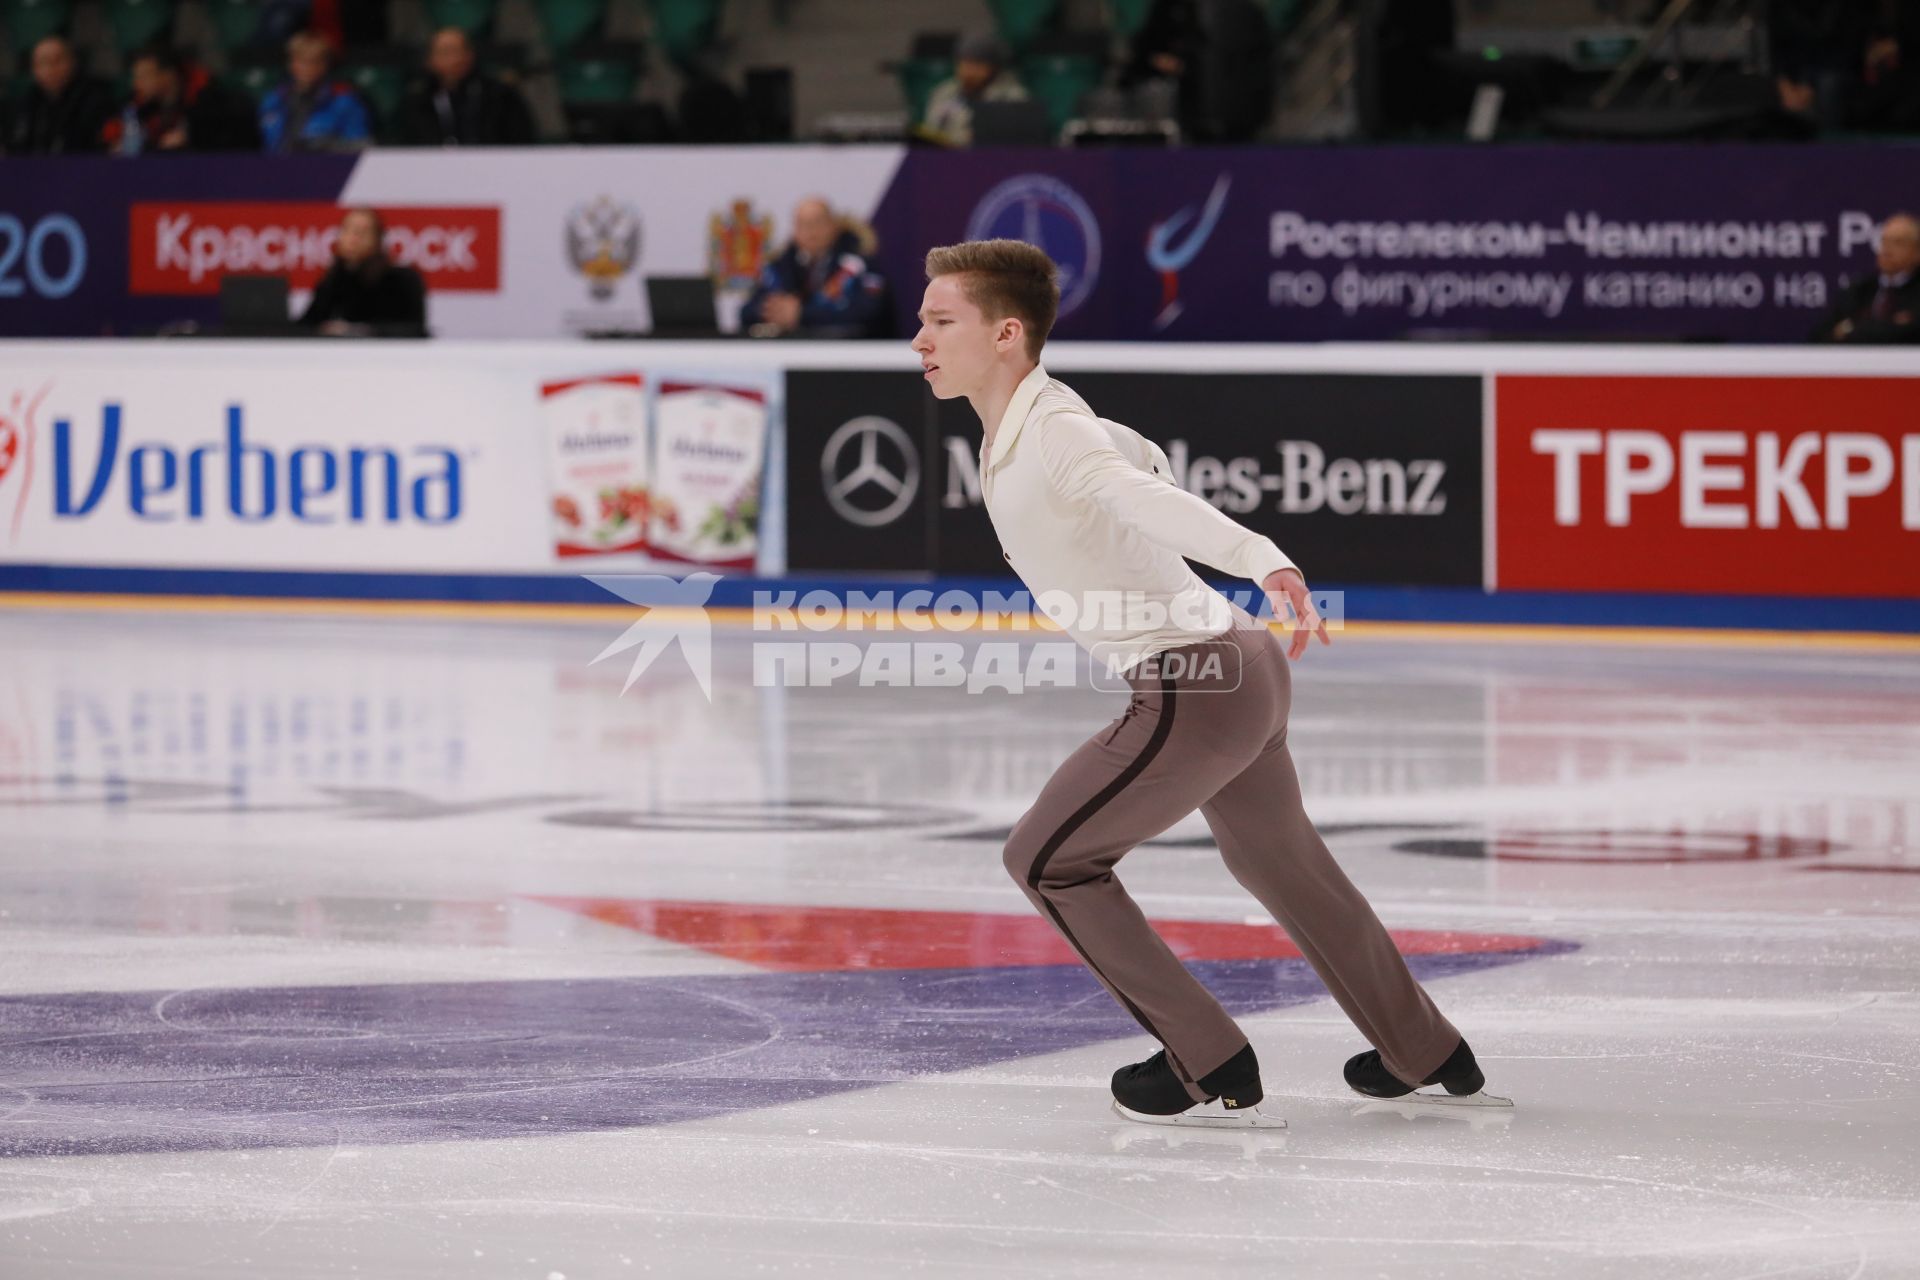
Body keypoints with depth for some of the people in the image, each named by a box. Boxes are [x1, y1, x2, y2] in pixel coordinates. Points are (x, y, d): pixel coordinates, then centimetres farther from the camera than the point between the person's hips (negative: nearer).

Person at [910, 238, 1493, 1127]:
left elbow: (1144, 495, -39)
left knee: (1046, 858, 1)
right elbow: (1143, 457, 31)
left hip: (1192, 683, -10)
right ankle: (1427, 1056, 45)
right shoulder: (1016, 429, 10)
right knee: (1274, 859, 28)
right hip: (1238, 664, 10)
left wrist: (1261, 561, -54)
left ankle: (1213, 1073, 5)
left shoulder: (1053, 433, -19)